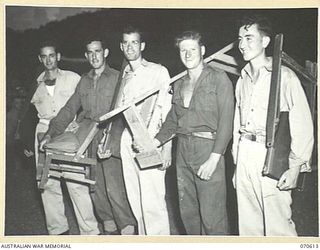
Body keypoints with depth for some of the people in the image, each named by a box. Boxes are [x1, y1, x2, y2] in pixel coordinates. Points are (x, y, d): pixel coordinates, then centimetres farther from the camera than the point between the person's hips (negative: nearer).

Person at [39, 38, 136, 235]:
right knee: (95, 188, 8)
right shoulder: (84, 81, 14)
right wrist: (51, 133, 6)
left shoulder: (117, 78, -1)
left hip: (111, 139, -5)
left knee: (114, 187, -11)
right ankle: (110, 227, 23)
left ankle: (128, 230, 3)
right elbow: (69, 109, 14)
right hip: (89, 142, 5)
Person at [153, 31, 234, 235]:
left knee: (211, 215, -5)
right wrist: (155, 142, 5)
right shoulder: (179, 84, 17)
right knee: (187, 211, 13)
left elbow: (226, 121, -10)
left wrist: (214, 158, -17)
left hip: (208, 149, -6)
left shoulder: (219, 79, -2)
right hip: (183, 150, 6)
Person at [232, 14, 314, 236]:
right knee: (248, 225, 11)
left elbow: (303, 125, -8)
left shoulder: (284, 76, -4)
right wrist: (236, 163, 15)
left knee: (278, 226, -4)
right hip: (244, 157, 6)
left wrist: (295, 166, -14)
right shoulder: (243, 80, 16)